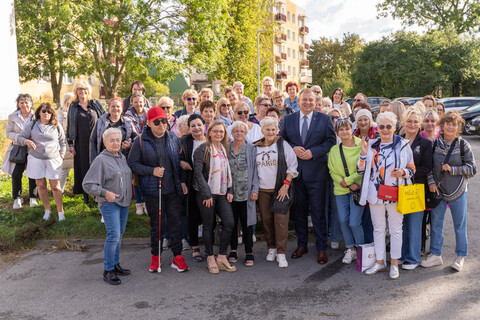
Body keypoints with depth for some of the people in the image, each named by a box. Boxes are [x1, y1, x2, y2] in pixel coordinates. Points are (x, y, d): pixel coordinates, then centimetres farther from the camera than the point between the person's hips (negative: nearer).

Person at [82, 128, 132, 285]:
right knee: (113, 235, -12)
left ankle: (115, 265, 25)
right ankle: (108, 271, -2)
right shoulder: (101, 160, -11)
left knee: (119, 235, 13)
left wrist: (128, 195, 16)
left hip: (124, 202, 7)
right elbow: (88, 184, -12)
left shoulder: (122, 157, 12)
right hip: (109, 203, -7)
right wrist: (105, 193, -20)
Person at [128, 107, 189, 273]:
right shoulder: (141, 141, -7)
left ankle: (178, 257, 18)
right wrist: (152, 171, -16)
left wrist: (182, 181, 7)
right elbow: (132, 163, -4)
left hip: (172, 189, 3)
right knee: (156, 224, 9)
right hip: (152, 190, -2)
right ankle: (155, 256, 27)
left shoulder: (173, 138, 5)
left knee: (175, 222, 6)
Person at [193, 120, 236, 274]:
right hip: (207, 194, -5)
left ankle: (222, 257, 9)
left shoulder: (224, 149, 13)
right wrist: (207, 194, -14)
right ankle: (210, 257, 18)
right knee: (208, 226, 3)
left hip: (222, 193, 5)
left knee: (229, 223, -4)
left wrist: (230, 190, 6)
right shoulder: (202, 149, -6)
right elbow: (198, 172, -12)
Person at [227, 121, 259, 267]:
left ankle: (249, 252, 13)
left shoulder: (252, 148, 2)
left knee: (247, 223, 3)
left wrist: (255, 189, -7)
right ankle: (233, 250, 24)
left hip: (246, 193, -2)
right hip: (230, 192, 2)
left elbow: (255, 170, 0)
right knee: (231, 222, 9)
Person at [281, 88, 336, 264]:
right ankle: (302, 244, 26)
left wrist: (313, 152, -14)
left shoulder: (325, 119, 3)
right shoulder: (288, 119, 8)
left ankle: (321, 248, 13)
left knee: (318, 212, 1)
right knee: (299, 210, 11)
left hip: (316, 172, -2)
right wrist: (293, 149, -10)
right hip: (295, 171, 3)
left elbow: (331, 141, -1)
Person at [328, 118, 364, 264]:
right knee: (343, 220, 5)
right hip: (340, 190, 4)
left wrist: (347, 180, -14)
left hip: (357, 189, -4)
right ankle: (350, 249, 23)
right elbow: (332, 171, 6)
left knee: (354, 222, -8)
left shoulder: (361, 146, -6)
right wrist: (345, 183, -9)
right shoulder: (334, 150, 7)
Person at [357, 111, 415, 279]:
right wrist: (364, 154, -10)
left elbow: (412, 169, 4)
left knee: (395, 229, 6)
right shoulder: (371, 145, 5)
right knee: (378, 228, 12)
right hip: (375, 194, 2)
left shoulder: (403, 145, -1)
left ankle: (394, 263, 20)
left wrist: (402, 172, -17)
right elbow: (361, 170, 5)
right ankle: (380, 261, 24)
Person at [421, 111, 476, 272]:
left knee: (459, 224, 7)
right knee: (436, 223, 9)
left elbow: (472, 169, -5)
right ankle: (436, 255, 21)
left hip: (458, 191, -2)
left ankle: (461, 256, 23)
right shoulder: (435, 144, 2)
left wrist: (452, 169, -15)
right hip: (438, 190, 3)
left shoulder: (463, 145, -5)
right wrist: (431, 182, -4)